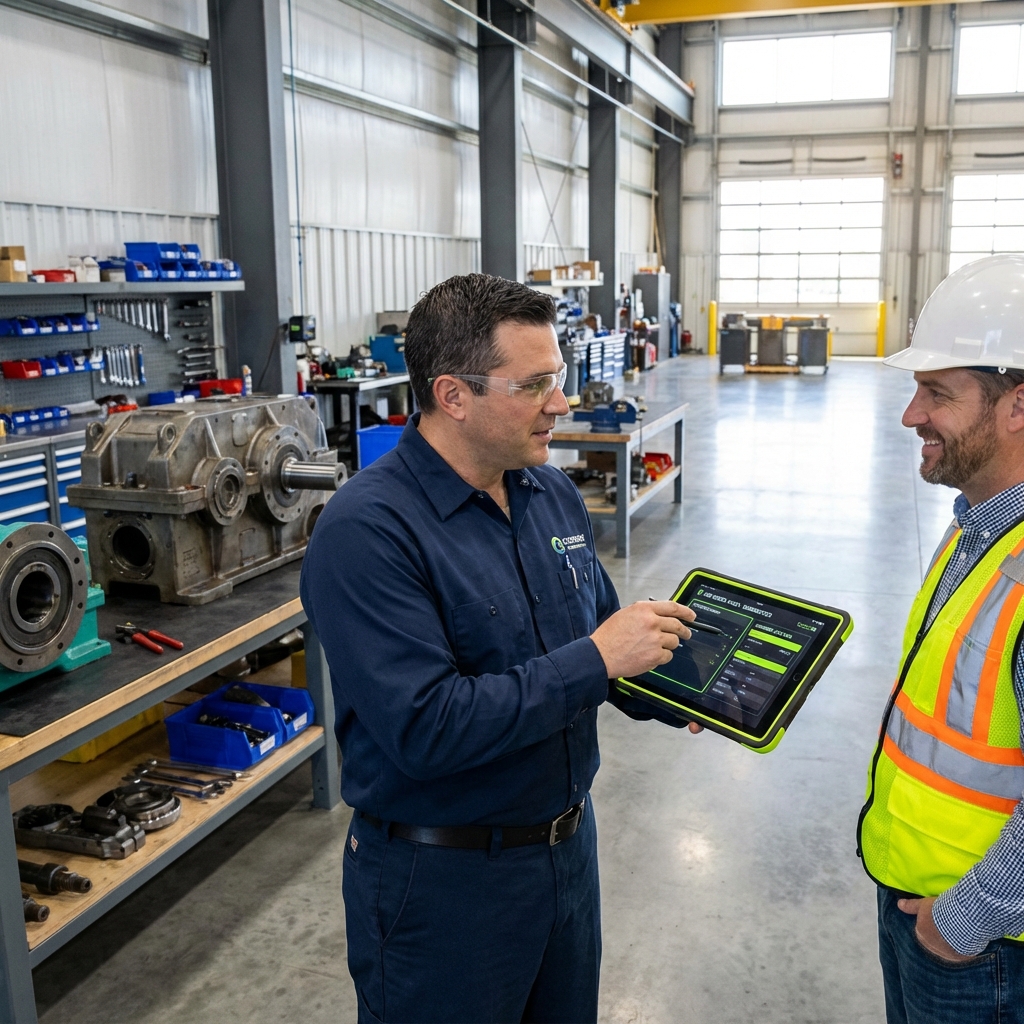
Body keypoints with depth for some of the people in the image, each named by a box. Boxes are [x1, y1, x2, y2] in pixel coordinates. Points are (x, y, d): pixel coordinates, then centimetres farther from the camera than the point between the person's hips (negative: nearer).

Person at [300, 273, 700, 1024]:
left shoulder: (553, 493, 1)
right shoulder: (366, 532, -24)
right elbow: (423, 730, -30)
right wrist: (594, 663, -26)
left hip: (571, 843, 7)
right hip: (443, 880, -7)